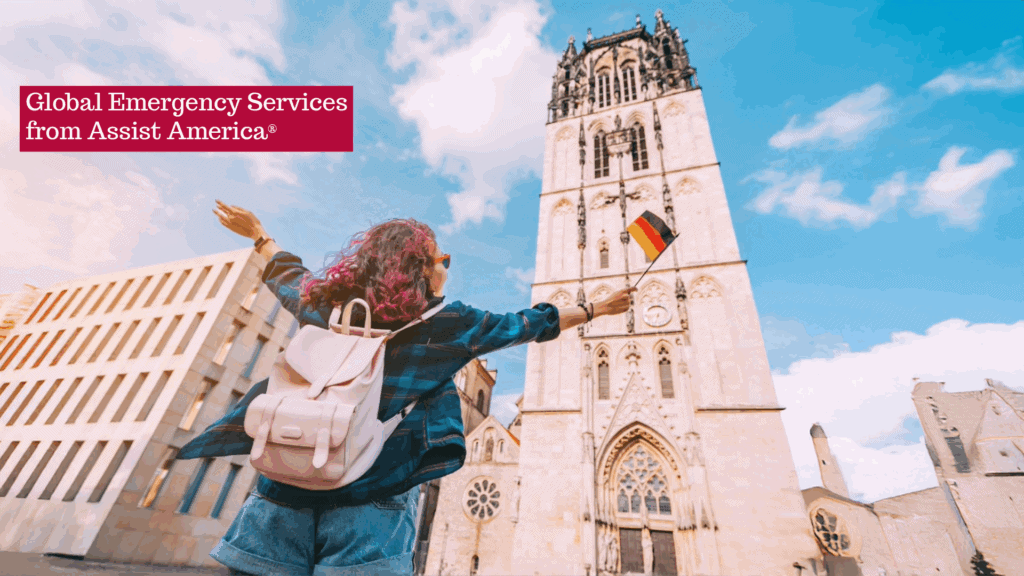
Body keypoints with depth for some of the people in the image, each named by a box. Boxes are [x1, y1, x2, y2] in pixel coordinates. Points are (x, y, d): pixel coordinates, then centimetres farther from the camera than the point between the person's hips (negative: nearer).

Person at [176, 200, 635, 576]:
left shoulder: (321, 305, 4)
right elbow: (528, 324, 4)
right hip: (370, 495, -4)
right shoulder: (442, 324, -5)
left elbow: (285, 272, 25)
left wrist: (258, 234, 46)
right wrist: (593, 309, 19)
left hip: (286, 481, 5)